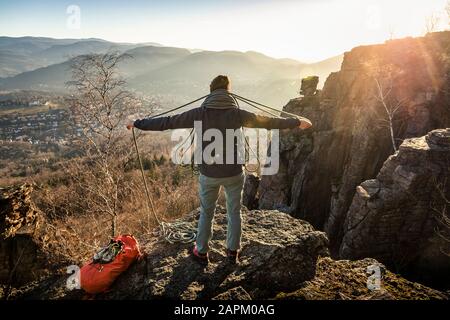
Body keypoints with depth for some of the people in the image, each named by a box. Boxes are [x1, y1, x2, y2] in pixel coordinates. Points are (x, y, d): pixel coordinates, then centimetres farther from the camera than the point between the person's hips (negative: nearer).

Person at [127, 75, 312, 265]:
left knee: (206, 214, 18)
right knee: (234, 212, 19)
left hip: (208, 174, 0)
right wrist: (296, 122, 12)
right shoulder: (237, 113, -9)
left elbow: (167, 122, -5)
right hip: (233, 173, 0)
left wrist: (138, 124, 6)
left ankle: (201, 253, 32)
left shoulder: (200, 113, -9)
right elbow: (268, 122, -1)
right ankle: (232, 252, 33)